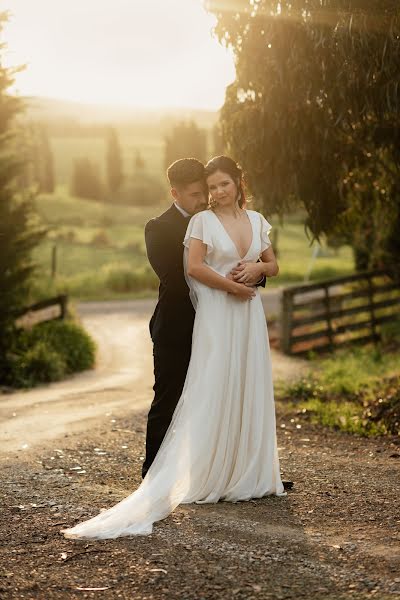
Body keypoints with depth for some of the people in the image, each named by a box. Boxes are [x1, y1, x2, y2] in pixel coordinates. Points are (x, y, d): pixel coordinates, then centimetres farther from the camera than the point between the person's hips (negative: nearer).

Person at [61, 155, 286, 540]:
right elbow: (194, 266, -17)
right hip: (216, 316, -5)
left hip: (249, 315, 5)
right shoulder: (203, 221, -4)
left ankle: (248, 475, 16)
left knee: (250, 394, 8)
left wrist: (257, 268, -4)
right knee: (212, 396, -6)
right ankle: (208, 477, -3)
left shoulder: (256, 221, 11)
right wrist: (232, 286, -14)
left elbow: (273, 266, 18)